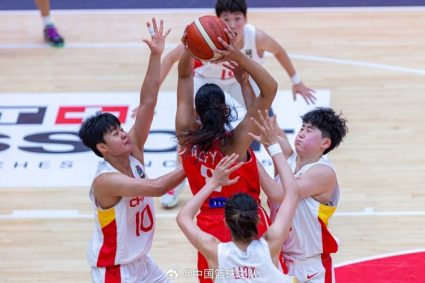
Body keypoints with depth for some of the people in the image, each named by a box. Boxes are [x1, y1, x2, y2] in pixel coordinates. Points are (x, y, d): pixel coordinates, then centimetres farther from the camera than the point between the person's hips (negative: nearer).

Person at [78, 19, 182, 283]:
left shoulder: (133, 153, -7)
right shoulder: (105, 181, -28)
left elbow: (147, 103, -14)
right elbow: (156, 187, -40)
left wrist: (156, 55, -22)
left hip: (141, 261, 8)